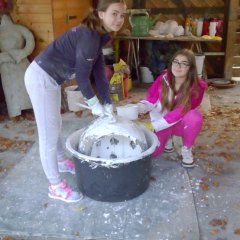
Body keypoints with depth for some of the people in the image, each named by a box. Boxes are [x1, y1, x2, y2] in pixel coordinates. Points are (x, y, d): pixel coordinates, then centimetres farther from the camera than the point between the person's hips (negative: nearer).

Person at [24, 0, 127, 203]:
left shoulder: (97, 35, 7)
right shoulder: (89, 36, -24)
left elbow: (99, 71, 7)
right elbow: (82, 75, -21)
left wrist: (107, 104, 6)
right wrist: (94, 104, -9)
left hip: (50, 78, 10)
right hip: (41, 78, -10)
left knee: (55, 125, 25)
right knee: (49, 133, -1)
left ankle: (62, 162, 47)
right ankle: (56, 186, 12)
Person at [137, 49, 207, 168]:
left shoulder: (197, 86, -22)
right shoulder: (163, 78, -15)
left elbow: (180, 112, -30)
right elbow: (150, 100, -11)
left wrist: (153, 126, -37)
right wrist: (137, 108, -37)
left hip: (181, 123, -1)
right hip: (161, 121, 2)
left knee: (194, 117, -36)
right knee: (151, 152, -17)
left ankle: (186, 150, -7)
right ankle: (168, 137, 17)